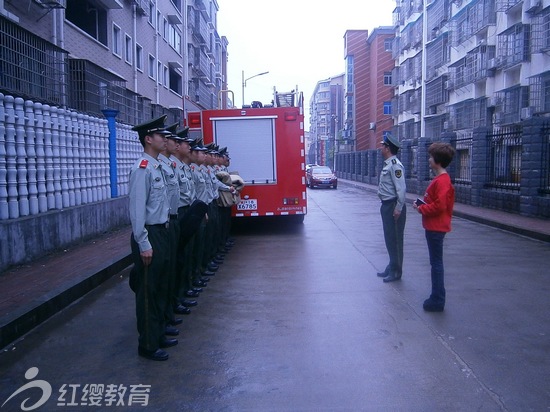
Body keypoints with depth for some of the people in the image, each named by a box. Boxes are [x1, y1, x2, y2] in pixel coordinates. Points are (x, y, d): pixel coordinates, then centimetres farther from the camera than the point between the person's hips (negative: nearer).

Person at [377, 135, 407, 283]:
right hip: (386, 205, 10)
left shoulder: (395, 165, -17)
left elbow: (401, 188, -22)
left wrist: (398, 209, -23)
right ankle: (391, 267, 29)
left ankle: (396, 271, 9)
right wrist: (387, 206, 17)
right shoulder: (387, 164, 13)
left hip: (393, 206, -10)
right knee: (389, 238, 17)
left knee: (395, 239, -1)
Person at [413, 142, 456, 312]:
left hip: (436, 227, -11)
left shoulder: (441, 181, -19)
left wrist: (421, 208, -12)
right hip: (434, 226, 11)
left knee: (436, 263, -3)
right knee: (436, 262, 16)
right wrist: (422, 205, 7)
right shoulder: (440, 178, 13)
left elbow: (439, 206, -24)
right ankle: (437, 298, 25)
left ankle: (437, 300, 5)